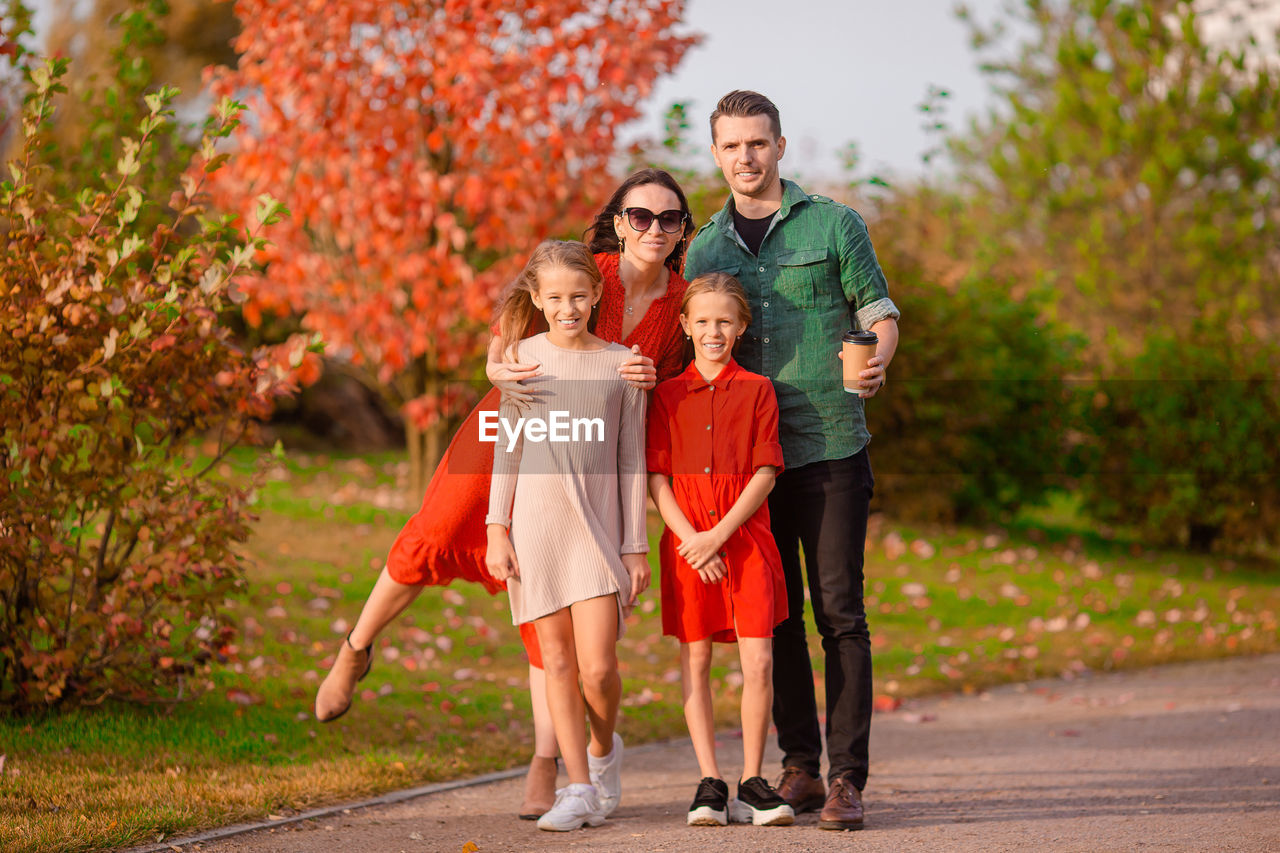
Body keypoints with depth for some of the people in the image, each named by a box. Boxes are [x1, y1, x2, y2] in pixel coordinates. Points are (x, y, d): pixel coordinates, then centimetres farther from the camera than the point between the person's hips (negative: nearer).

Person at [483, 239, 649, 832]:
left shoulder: (622, 364, 3)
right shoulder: (523, 358, 5)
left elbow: (631, 461, 4)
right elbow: (507, 450, 7)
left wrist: (636, 545, 2)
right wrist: (497, 530, 2)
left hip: (598, 527, -1)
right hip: (537, 522, 1)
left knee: (597, 667, -10)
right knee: (557, 661, 2)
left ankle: (603, 749, 20)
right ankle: (579, 789, 8)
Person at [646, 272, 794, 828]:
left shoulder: (757, 390, 4)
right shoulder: (667, 395, 7)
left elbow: (765, 473, -2)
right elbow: (657, 477, 3)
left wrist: (719, 534, -12)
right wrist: (689, 538, -10)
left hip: (746, 537, -1)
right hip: (687, 540, 1)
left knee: (759, 661, -6)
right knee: (695, 659, 2)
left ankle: (752, 783, 2)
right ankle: (709, 783, 8)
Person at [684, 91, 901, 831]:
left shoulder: (833, 224, 3)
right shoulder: (705, 249, 13)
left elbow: (880, 312, 3)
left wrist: (878, 359, -18)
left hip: (830, 445, -3)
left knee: (840, 611, -6)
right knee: (776, 614, 7)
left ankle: (848, 776, -5)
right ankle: (800, 765, 16)